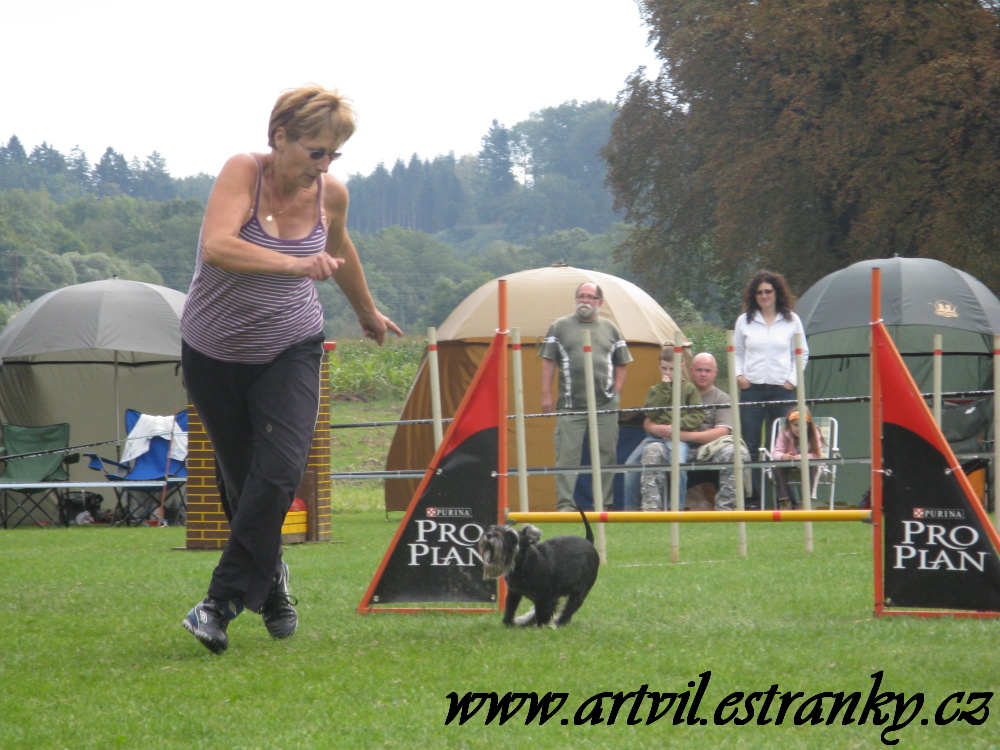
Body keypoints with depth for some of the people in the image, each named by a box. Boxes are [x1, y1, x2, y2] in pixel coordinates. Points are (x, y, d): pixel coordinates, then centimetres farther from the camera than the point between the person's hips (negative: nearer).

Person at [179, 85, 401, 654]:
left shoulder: (331, 193, -6)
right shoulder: (244, 172, -19)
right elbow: (216, 247, -36)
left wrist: (369, 312, 32)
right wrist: (294, 265, -46)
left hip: (292, 351, 2)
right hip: (215, 352, -2)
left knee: (279, 471, -18)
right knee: (240, 478, 7)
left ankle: (224, 602, -16)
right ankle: (271, 584, 31)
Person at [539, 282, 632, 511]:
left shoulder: (610, 329, 14)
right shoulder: (560, 327, 8)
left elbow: (622, 364, 19)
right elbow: (548, 362, 6)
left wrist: (617, 391, 7)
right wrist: (546, 394, -1)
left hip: (605, 406, 2)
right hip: (570, 405, -2)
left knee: (606, 453, 2)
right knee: (567, 454, -6)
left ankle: (604, 504, 8)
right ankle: (565, 504, -5)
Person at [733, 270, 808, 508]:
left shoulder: (791, 321, 7)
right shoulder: (744, 321, 10)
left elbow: (802, 354, 11)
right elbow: (736, 353, 17)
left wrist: (793, 379, 0)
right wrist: (738, 375, 0)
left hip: (781, 389, -1)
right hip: (751, 388, 1)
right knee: (750, 445, -6)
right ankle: (753, 496, -5)